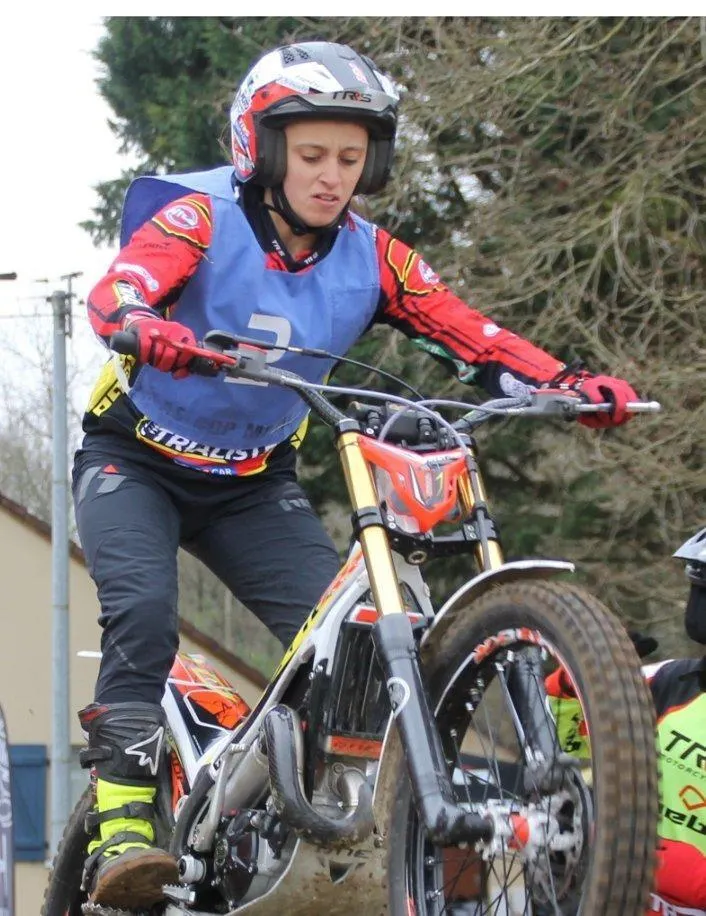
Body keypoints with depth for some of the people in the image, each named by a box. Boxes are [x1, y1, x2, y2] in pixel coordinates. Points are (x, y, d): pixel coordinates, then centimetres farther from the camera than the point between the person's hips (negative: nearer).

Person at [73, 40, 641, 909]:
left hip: (254, 480, 4)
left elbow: (470, 333, -12)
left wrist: (573, 383, -29)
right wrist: (149, 330, -59)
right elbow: (116, 289, -35)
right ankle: (121, 827, -28)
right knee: (143, 611, -28)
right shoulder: (202, 219, -18)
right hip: (135, 460, -4)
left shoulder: (370, 259, -6)